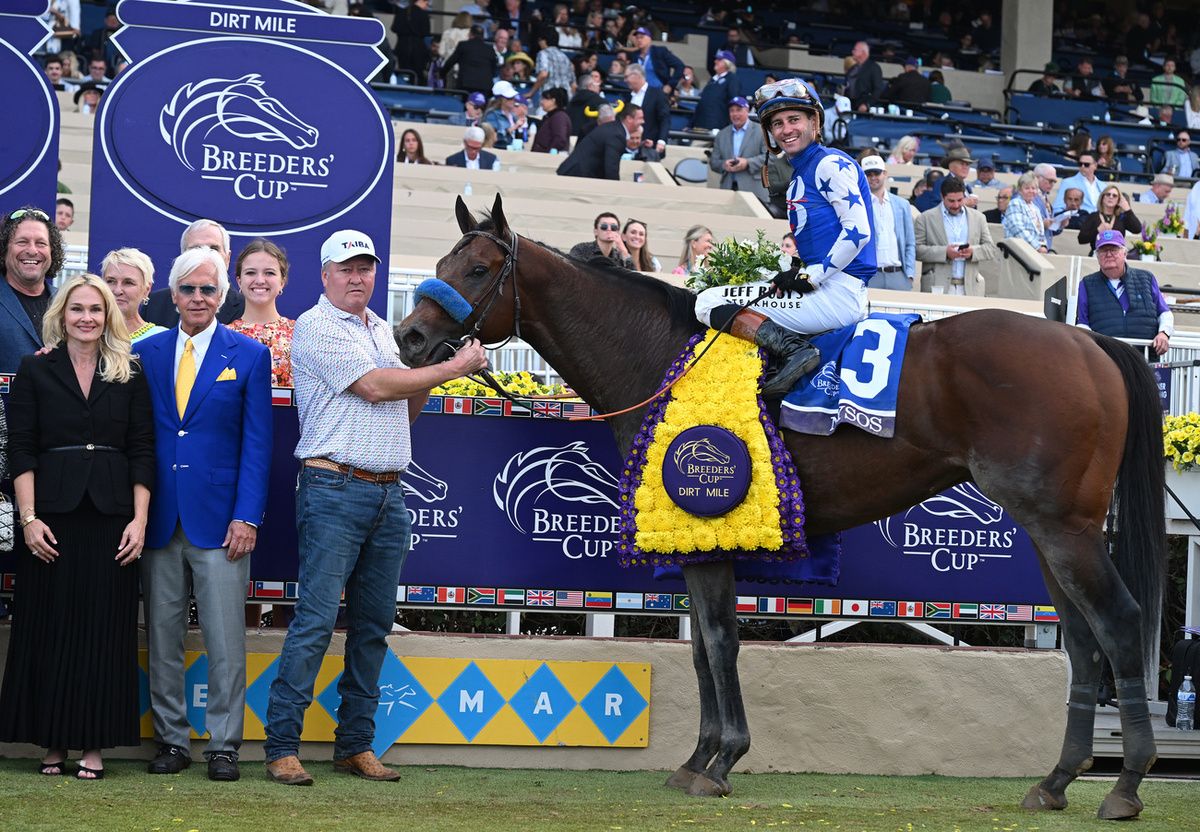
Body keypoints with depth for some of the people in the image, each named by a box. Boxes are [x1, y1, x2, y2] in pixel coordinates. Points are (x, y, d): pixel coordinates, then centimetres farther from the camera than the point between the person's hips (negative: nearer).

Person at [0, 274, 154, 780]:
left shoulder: (130, 376, 9)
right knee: (49, 627, 1)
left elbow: (143, 452, 5)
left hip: (111, 514, 1)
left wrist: (140, 519, -4)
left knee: (105, 627, 0)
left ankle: (94, 744, 5)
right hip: (52, 514, -1)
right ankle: (52, 743, 8)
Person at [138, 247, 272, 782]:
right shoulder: (146, 353, 9)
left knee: (226, 640, -3)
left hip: (219, 517, -2)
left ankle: (223, 745, 5)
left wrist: (247, 516, -8)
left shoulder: (249, 356, 3)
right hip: (159, 517, 2)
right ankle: (171, 741, 15)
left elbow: (257, 443, 0)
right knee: (162, 637, 6)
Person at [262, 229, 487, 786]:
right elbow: (375, 387, -13)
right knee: (316, 621, -10)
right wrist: (452, 368, -7)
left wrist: (426, 373, 3)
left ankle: (356, 745, 14)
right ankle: (281, 747, -8)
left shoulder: (383, 331, 19)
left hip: (390, 494, 8)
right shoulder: (316, 327, -5)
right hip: (335, 491, -8)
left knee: (374, 624, 8)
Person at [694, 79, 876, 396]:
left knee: (710, 303, -13)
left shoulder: (830, 164, -7)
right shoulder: (798, 177, 21)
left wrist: (810, 276, -17)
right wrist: (795, 273, 8)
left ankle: (795, 349, -25)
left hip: (838, 292, -11)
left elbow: (858, 230, -16)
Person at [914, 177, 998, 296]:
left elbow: (992, 250, 14)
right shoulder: (926, 218, 6)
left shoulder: (978, 218, 16)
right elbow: (917, 249, -3)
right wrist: (944, 252, -15)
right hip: (937, 288, -2)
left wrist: (973, 251, -7)